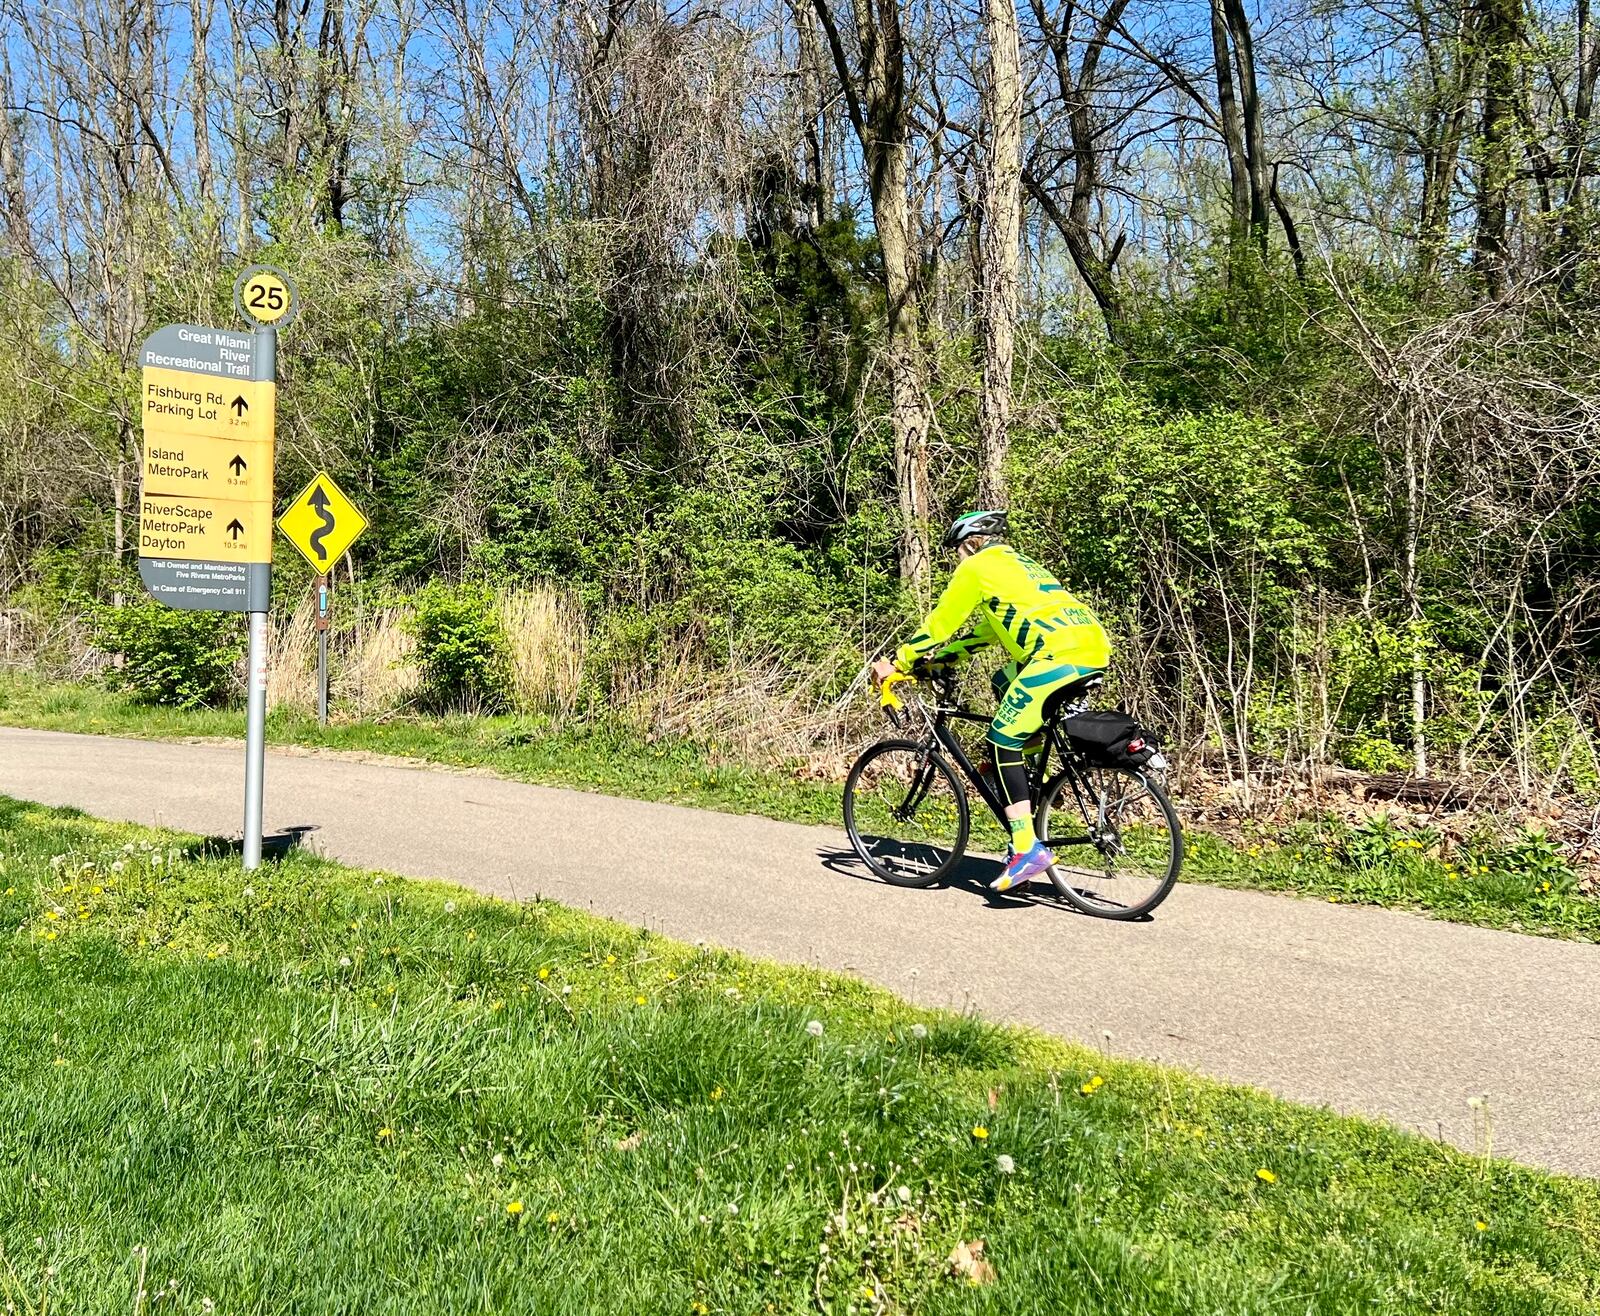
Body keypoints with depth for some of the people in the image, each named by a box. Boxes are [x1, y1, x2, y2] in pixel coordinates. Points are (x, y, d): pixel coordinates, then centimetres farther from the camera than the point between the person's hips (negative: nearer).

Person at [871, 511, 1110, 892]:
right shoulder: (1016, 565, 34)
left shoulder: (976, 567, 8)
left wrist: (897, 663, 19)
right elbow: (986, 632, 38)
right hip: (1095, 645, 9)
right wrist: (936, 659, 37)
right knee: (1005, 683, 29)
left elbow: (939, 623, 10)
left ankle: (1028, 849, -12)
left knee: (1003, 739, -5)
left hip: (1063, 651, -9)